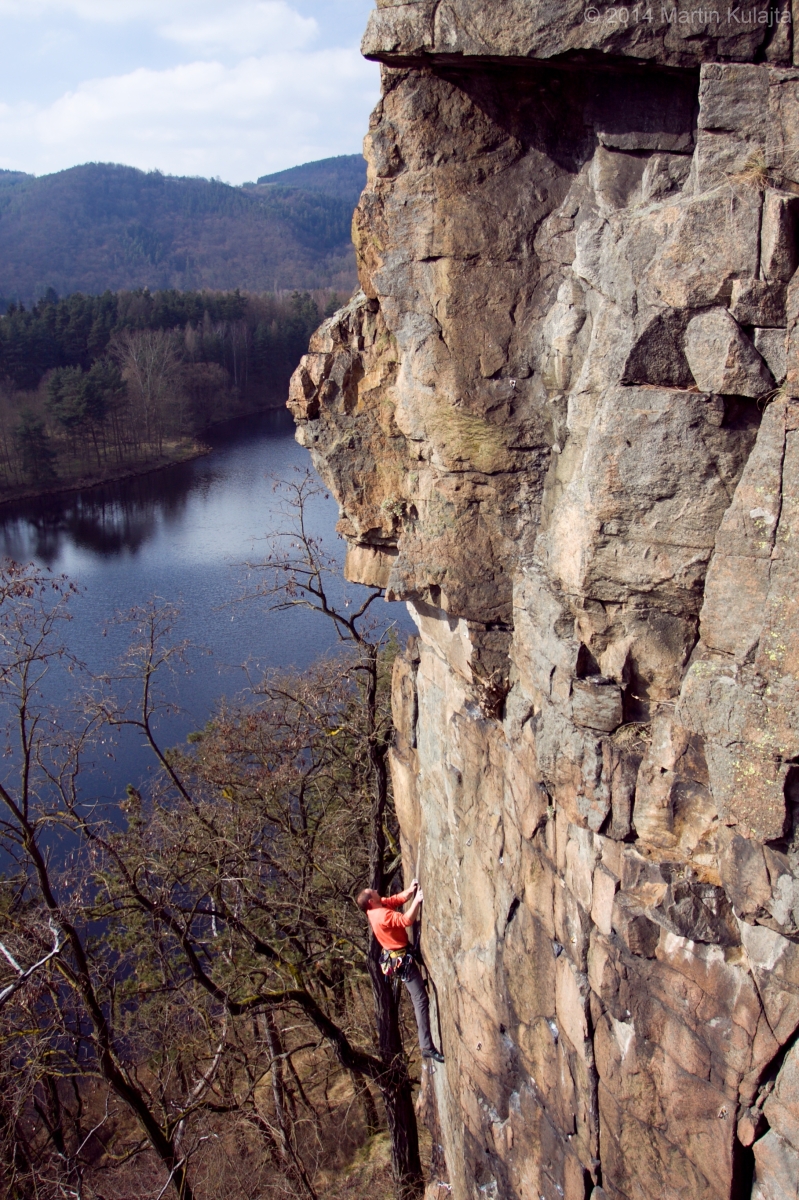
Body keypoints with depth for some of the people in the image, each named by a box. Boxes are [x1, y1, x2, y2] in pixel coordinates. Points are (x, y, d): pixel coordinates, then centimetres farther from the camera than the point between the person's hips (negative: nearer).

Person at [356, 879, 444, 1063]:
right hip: (403, 958, -10)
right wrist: (417, 900, -31)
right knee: (421, 999, -12)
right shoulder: (382, 915, -27)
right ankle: (427, 1046, -14)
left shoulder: (378, 907, 2)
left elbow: (398, 899, 9)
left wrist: (410, 891, -8)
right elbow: (407, 920, -36)